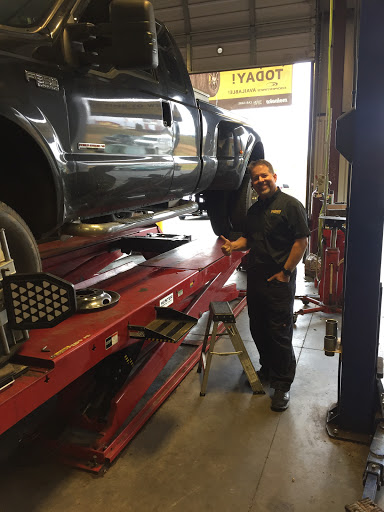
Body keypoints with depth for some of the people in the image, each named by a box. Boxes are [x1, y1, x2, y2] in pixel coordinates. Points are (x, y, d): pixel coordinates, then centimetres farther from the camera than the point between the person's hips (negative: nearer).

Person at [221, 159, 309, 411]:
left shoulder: (290, 205, -6)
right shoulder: (254, 209, 16)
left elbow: (301, 241, -11)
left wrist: (286, 272, -15)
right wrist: (233, 245, 2)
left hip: (280, 280, -7)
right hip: (255, 278, 7)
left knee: (280, 333, -2)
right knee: (258, 329, 15)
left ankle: (283, 384, 12)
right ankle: (267, 370, 35)